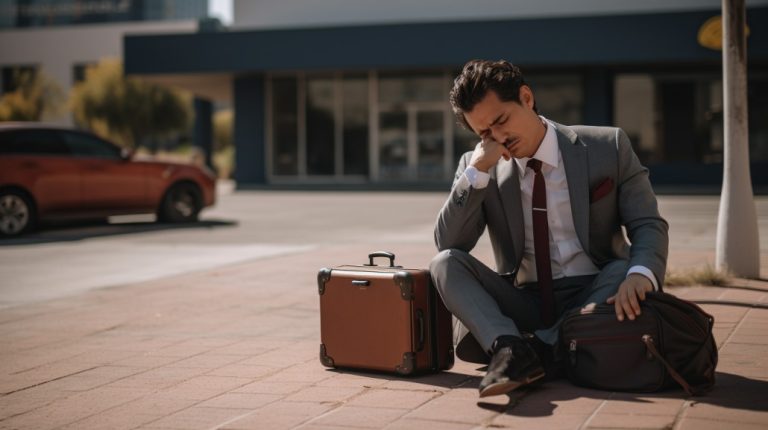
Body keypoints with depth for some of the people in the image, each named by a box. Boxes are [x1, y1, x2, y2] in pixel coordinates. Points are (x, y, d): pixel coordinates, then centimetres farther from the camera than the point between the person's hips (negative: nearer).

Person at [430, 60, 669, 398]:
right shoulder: (477, 166, 3)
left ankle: (541, 348, -33)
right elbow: (448, 243, -5)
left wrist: (640, 274, -28)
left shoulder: (608, 146, -2)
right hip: (521, 304, 1)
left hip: (593, 295, -1)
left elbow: (648, 226, -6)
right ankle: (509, 346, -41)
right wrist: (478, 170, -16)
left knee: (627, 270, -31)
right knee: (445, 262, -20)